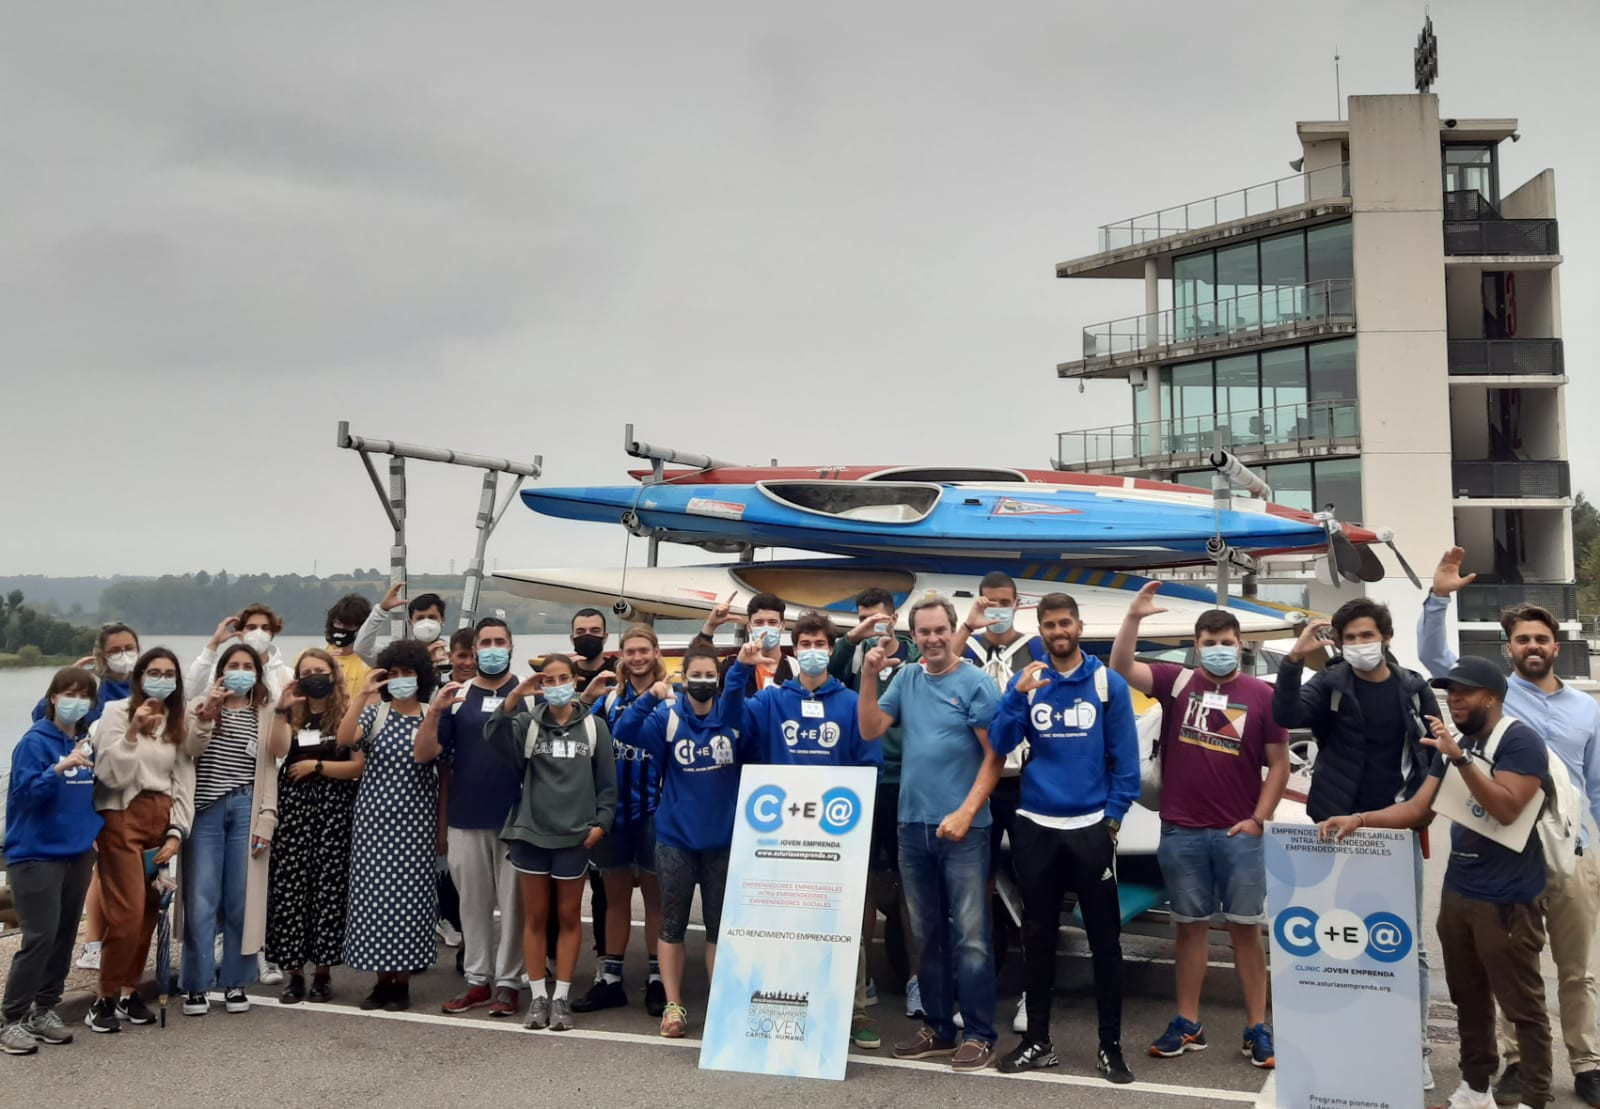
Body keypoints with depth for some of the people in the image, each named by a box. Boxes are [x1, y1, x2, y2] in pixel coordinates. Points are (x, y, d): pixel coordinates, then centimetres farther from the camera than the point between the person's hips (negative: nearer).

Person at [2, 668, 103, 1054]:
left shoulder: (89, 742, 6)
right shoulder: (35, 741, -11)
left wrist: (95, 833, 7)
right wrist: (60, 768, -32)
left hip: (77, 853, 6)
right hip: (36, 854, -6)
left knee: (65, 936, 9)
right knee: (40, 937, -9)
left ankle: (43, 1011, 21)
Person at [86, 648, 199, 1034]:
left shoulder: (182, 720, 11)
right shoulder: (117, 711, -2)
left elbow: (184, 780, 8)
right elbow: (110, 774, -11)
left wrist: (177, 832, 0)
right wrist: (132, 733, -22)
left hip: (161, 819, 5)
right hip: (122, 818, -5)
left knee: (149, 911, 4)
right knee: (127, 912, -9)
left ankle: (129, 990, 18)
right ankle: (104, 999, 5)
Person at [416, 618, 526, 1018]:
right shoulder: (457, 696, 5)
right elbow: (424, 754, -1)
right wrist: (434, 711, -16)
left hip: (516, 818, -2)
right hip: (466, 818, 2)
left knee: (513, 902, 4)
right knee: (473, 902, 10)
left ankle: (507, 982, 12)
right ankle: (477, 979, 20)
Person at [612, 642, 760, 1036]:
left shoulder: (734, 717, 1)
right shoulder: (668, 717, -3)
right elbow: (624, 732, -15)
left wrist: (742, 667, -35)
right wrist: (649, 697, -31)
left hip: (724, 840, 1)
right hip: (675, 838, -1)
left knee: (720, 926, 9)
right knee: (672, 924, 7)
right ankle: (673, 1005, 18)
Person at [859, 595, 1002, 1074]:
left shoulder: (975, 683, -6)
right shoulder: (906, 679, 8)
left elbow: (994, 755, -9)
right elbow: (870, 730, 2)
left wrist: (966, 812, -17)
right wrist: (869, 676, -8)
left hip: (961, 826, -5)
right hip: (913, 824, 5)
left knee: (970, 936, -3)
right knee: (927, 935, 13)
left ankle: (979, 1035, 7)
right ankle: (938, 1027, 24)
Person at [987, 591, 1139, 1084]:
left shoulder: (1108, 683, -2)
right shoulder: (1025, 681, 3)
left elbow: (1124, 757, -1)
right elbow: (1000, 745, -6)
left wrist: (1114, 816, -7)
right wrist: (1017, 696, -18)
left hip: (1091, 827, -2)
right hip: (1036, 827, 2)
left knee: (1104, 938, 4)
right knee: (1037, 936, 11)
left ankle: (1110, 1047, 16)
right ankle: (1038, 1040, 23)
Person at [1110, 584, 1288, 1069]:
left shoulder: (1262, 695, 0)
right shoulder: (1176, 681, 2)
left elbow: (1278, 763, 3)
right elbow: (1121, 668, -10)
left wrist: (1259, 818, -4)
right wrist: (1134, 617, -20)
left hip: (1240, 833, -1)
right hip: (1181, 832, 1)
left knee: (1246, 930, 5)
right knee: (1191, 927, 11)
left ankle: (1257, 1029, 14)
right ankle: (1188, 1024, 19)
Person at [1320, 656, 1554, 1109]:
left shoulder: (1520, 741, -12)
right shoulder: (1456, 745, 13)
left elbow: (1507, 808, -23)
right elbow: (1417, 808, 10)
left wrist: (1460, 758, -29)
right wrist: (1358, 820, -2)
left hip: (1506, 899, -8)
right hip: (1456, 891, 8)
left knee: (1522, 1006, 2)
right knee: (1469, 1000, 16)